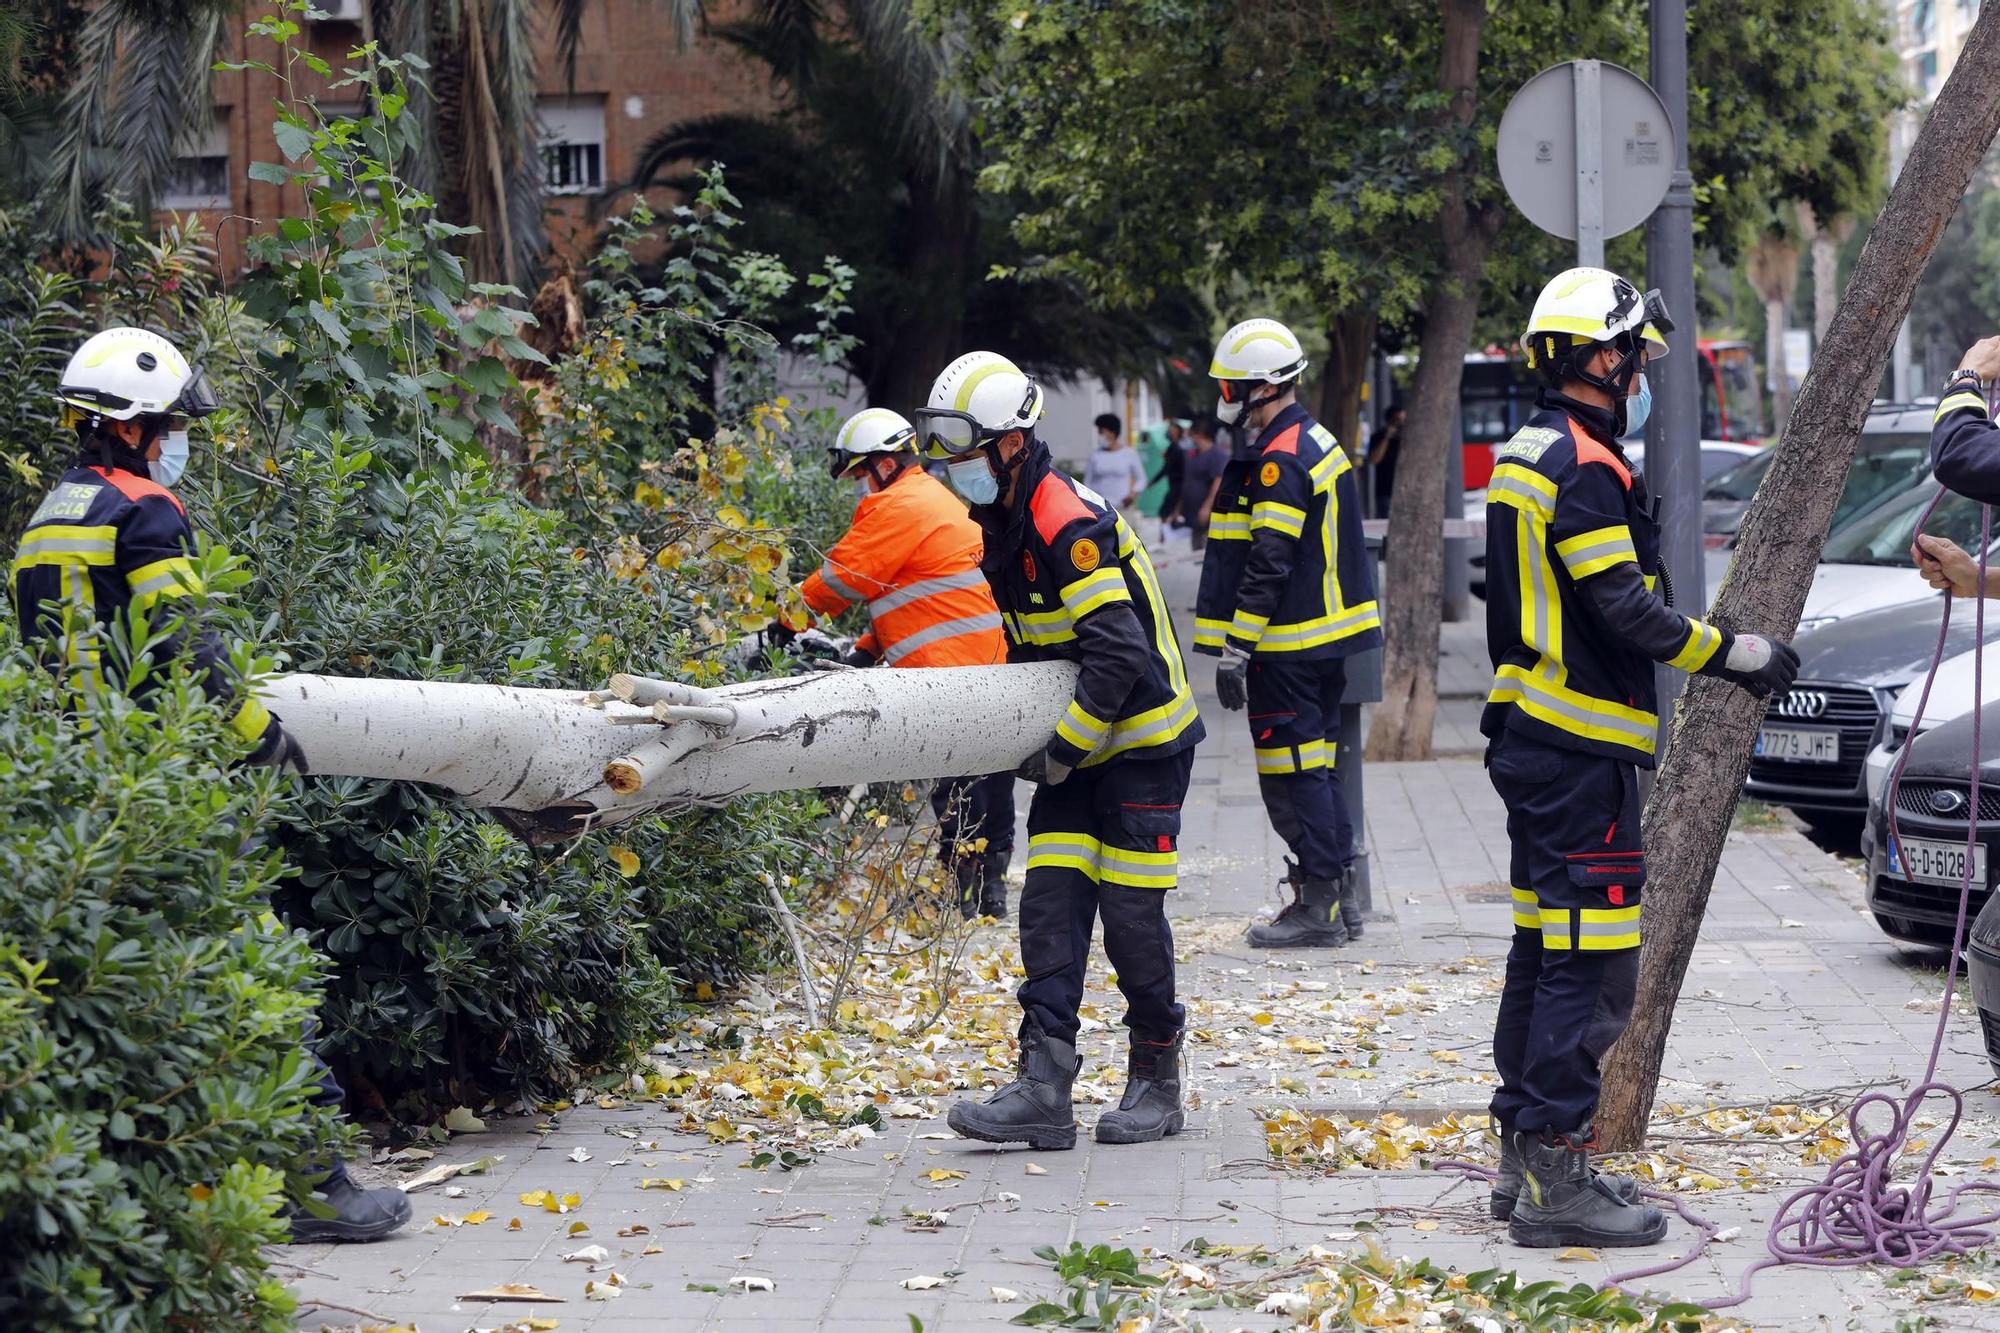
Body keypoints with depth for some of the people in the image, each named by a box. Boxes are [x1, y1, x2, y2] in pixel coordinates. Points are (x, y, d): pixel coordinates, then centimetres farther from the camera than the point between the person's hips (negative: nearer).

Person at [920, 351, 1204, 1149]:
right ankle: (1043, 1089, -6)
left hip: (1142, 741, -9)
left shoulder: (1070, 525, -22)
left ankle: (1157, 1083, 13)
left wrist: (1060, 751, -24)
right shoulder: (1006, 528, 9)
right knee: (1051, 904, -2)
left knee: (1131, 912, -3)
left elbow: (1118, 653, -28)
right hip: (1077, 746, 9)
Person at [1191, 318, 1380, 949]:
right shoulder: (1318, 442, 15)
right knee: (1319, 764, 15)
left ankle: (1318, 907, -3)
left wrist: (1234, 649, -21)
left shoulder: (1280, 460, -17)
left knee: (1292, 772, -5)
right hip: (1330, 637, 10)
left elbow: (1267, 565, -22)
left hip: (1289, 650, -10)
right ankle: (1340, 898, 19)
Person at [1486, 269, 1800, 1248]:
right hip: (1582, 752, -11)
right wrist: (1730, 654, -10)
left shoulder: (1523, 459, 15)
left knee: (1545, 948, 16)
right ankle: (1555, 1180, -7)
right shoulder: (1584, 469, -16)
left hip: (1531, 739, 11)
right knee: (1588, 964, -8)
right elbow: (1624, 612, -21)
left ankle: (1524, 1157, 22)